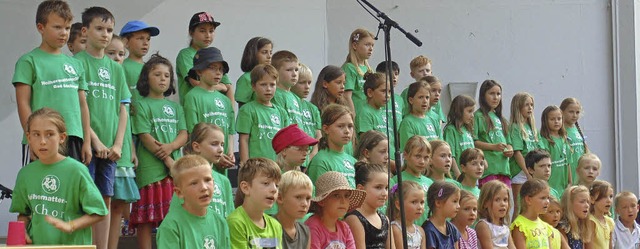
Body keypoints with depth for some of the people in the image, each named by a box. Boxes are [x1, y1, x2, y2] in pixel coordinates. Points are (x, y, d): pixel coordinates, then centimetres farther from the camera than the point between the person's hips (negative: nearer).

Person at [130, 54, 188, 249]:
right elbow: (145, 137, -7)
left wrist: (170, 147, -13)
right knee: (145, 219, -5)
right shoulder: (141, 105, 2)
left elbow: (184, 135, 9)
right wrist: (168, 161, -12)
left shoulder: (175, 106, 19)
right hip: (150, 168, -5)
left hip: (175, 168, 5)